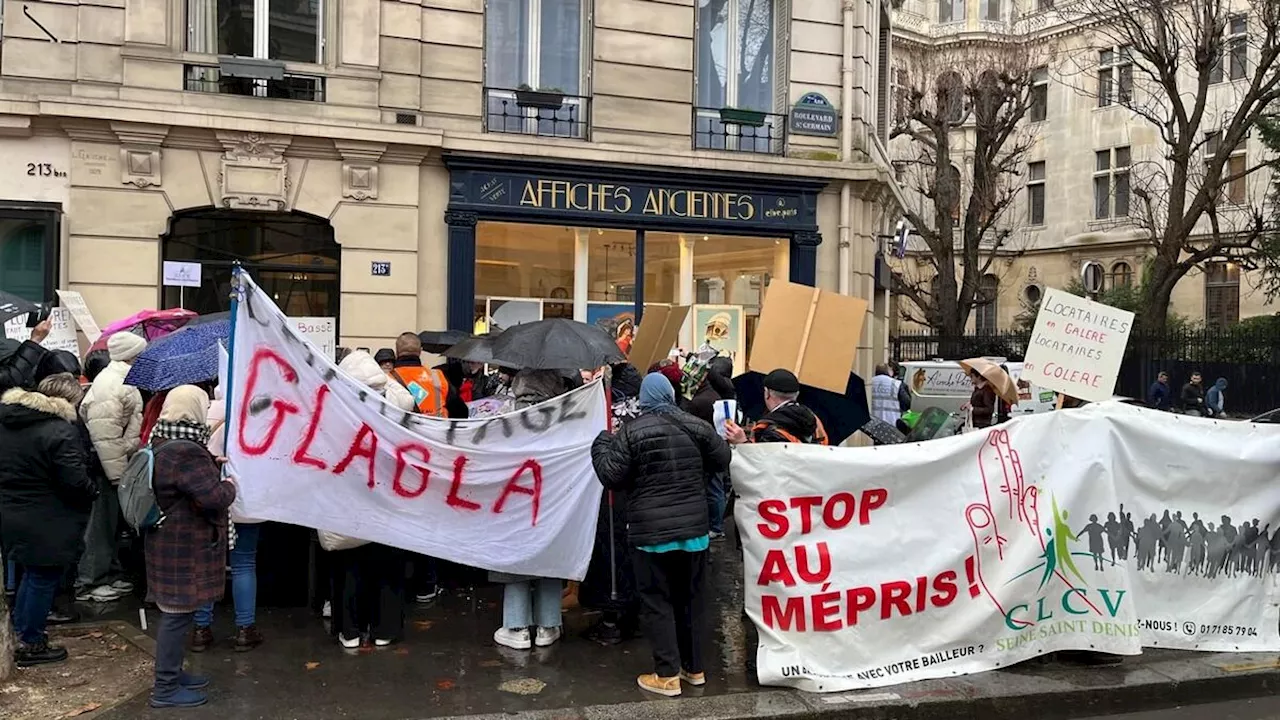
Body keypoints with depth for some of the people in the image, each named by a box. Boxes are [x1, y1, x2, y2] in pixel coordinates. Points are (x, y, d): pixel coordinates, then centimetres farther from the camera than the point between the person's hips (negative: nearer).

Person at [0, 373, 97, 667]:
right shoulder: (60, 430, -23)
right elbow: (74, 481, -24)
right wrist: (93, 491, -6)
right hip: (45, 524, -8)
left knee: (32, 573, 25)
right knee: (44, 578, 7)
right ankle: (30, 645, 19)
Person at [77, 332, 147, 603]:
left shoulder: (122, 380, 13)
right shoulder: (112, 383, -19)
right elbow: (105, 435, -24)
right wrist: (118, 474, -22)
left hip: (116, 465, 10)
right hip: (108, 467, -10)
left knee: (110, 523, 18)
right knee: (102, 524, -1)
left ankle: (108, 573, 29)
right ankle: (89, 583, 8)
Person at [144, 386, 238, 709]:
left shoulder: (162, 443, 8)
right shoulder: (186, 452, -25)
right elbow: (214, 498, -26)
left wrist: (210, 464, 16)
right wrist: (229, 484, -7)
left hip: (169, 540, 11)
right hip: (184, 547, -11)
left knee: (175, 611, 20)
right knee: (178, 613, -2)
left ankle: (171, 673, 32)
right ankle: (165, 689, 7)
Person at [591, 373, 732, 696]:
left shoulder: (632, 432, -10)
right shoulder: (697, 426, 3)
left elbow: (611, 477, -8)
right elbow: (723, 460, 14)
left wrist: (601, 444, 8)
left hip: (651, 531, -4)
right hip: (694, 528, 5)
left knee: (657, 602, 4)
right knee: (692, 598, 15)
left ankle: (668, 675, 4)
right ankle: (694, 667, 25)